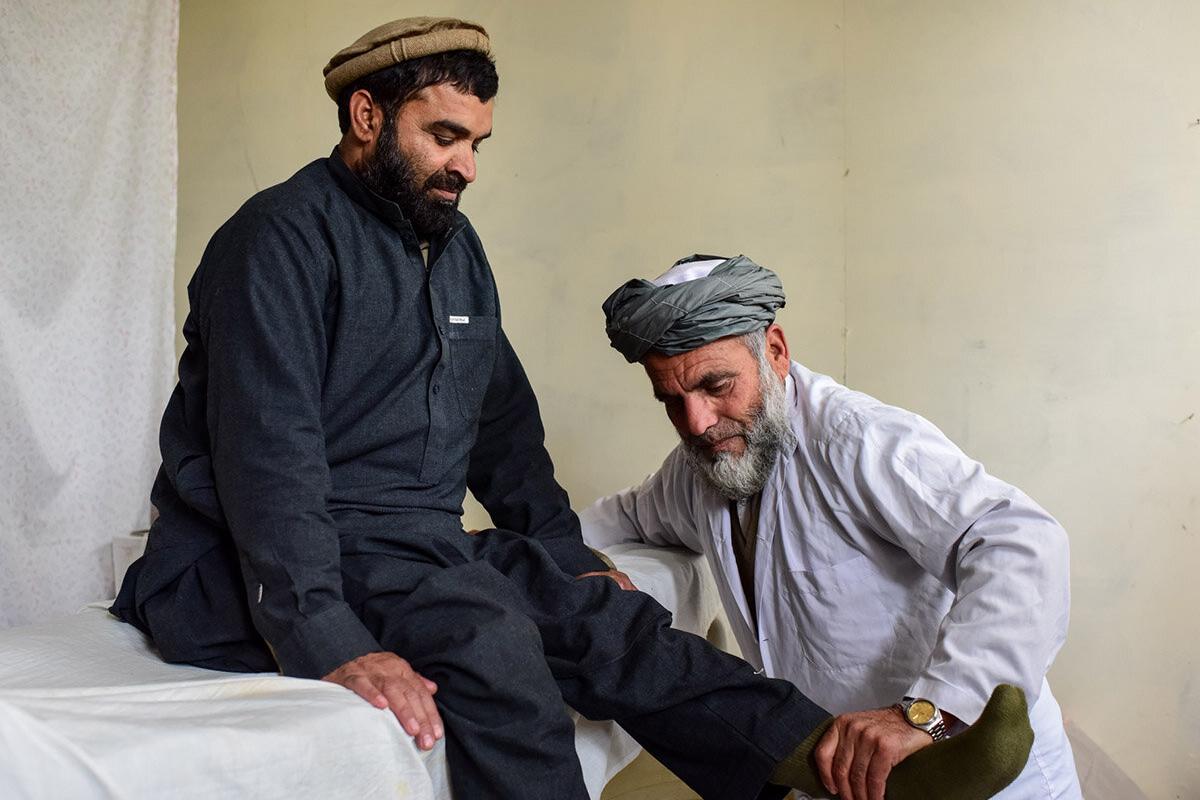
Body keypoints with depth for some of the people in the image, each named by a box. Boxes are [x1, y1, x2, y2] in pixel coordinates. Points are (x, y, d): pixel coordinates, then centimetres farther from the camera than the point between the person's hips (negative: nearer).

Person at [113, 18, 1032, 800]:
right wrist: (331, 644, -31)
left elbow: (505, 424, 23)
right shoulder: (284, 236, -11)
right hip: (267, 574, -7)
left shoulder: (456, 246, 15)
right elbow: (267, 455, -22)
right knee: (490, 637, -33)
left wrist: (567, 559, 19)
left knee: (603, 614, -14)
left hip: (421, 548, 7)